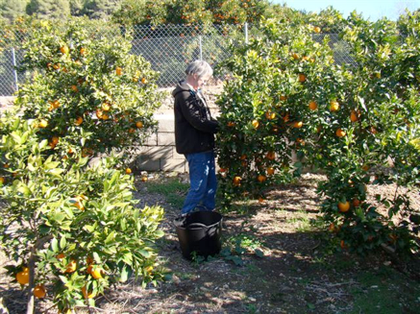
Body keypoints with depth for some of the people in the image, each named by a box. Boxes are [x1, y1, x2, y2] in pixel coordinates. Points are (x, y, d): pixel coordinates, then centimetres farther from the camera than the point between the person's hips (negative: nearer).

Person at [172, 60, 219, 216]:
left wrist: (218, 124, 1)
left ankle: (207, 211, 31)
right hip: (196, 147, -10)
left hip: (205, 145, 10)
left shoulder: (195, 92, 14)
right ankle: (184, 216, 8)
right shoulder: (184, 95, -17)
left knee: (211, 183, 17)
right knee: (198, 186, -5)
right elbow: (197, 121, -22)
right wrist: (220, 127, -13)